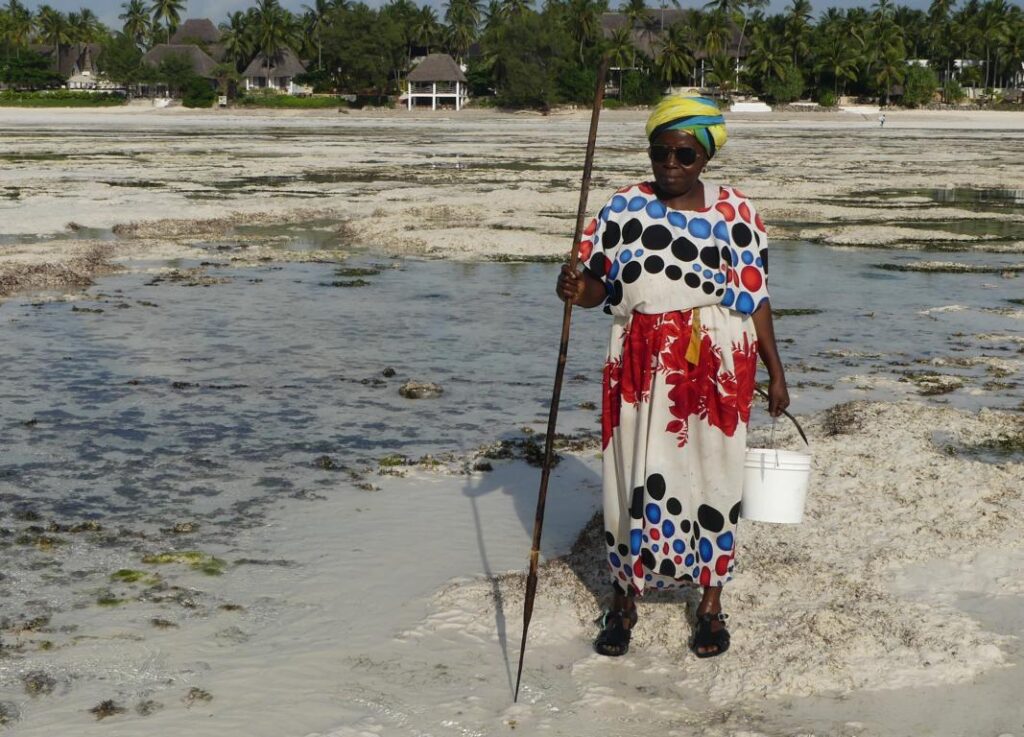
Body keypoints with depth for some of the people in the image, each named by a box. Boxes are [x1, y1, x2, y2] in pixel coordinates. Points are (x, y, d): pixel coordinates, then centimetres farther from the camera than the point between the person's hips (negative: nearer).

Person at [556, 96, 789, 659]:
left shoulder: (735, 213, 1)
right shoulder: (624, 208, 3)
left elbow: (755, 298, 5)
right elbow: (598, 284, 2)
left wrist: (776, 373, 5)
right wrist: (576, 289, -22)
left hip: (716, 369, 0)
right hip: (640, 369, 1)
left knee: (711, 479, 5)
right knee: (636, 478, 3)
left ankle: (711, 604, 20)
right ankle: (624, 600, 19)